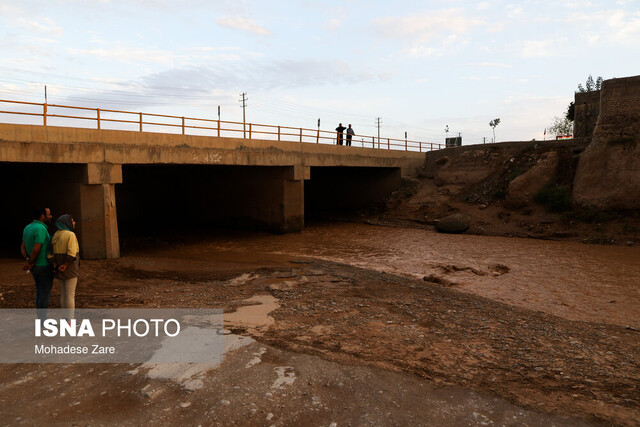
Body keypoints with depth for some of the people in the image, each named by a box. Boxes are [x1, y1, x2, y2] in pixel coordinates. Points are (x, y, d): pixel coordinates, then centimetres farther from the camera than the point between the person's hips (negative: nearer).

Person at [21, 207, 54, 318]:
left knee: (40, 292, 16)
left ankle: (40, 319, 22)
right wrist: (30, 264, -9)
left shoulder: (27, 228, 8)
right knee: (45, 294, 0)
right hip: (45, 267, -9)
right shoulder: (41, 229, -21)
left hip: (35, 267, 9)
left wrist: (28, 261, -3)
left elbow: (23, 247, 8)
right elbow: (36, 250, -24)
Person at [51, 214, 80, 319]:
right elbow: (71, 253, -24)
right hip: (70, 269, -8)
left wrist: (55, 263, -5)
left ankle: (66, 319, 23)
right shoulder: (70, 234, -15)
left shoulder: (56, 235, 9)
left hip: (59, 269, 8)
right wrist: (65, 265, -15)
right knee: (70, 295, -3)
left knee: (63, 294, 14)